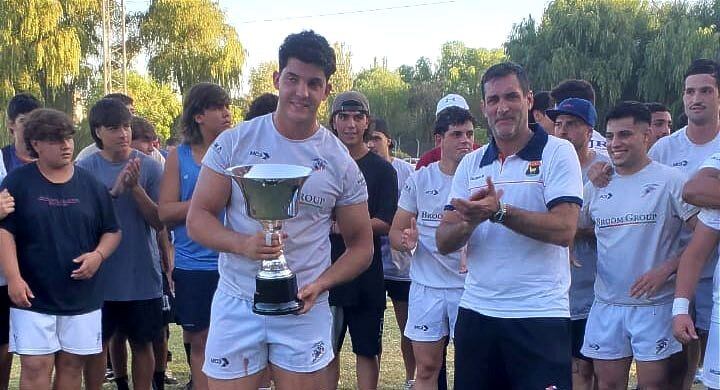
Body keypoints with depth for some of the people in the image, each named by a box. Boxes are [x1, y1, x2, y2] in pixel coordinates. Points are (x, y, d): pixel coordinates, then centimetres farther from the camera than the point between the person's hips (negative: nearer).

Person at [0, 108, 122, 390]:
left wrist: (98, 255, -11)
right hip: (33, 295, -3)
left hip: (82, 296, 3)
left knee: (72, 365, 10)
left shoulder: (90, 184, 5)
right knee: (36, 367, -3)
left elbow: (112, 231, 10)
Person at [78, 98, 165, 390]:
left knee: (142, 344, 11)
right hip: (100, 275, 0)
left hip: (142, 275, 0)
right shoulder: (85, 168, -3)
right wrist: (115, 191, -23)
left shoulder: (150, 167, -3)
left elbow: (159, 222, -6)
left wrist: (135, 188, -21)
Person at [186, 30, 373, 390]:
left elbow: (361, 246, 5)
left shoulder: (341, 163, -1)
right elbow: (197, 219, -2)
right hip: (236, 304, 0)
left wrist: (319, 284, -13)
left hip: (304, 308, 1)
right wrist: (243, 243, -22)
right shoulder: (235, 142, -3)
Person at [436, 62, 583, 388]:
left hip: (540, 315, -5)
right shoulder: (471, 164, 10)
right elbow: (444, 242, 4)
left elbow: (564, 230, -16)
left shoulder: (557, 153, -4)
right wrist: (471, 219, -17)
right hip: (476, 312, 5)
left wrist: (499, 211, -24)